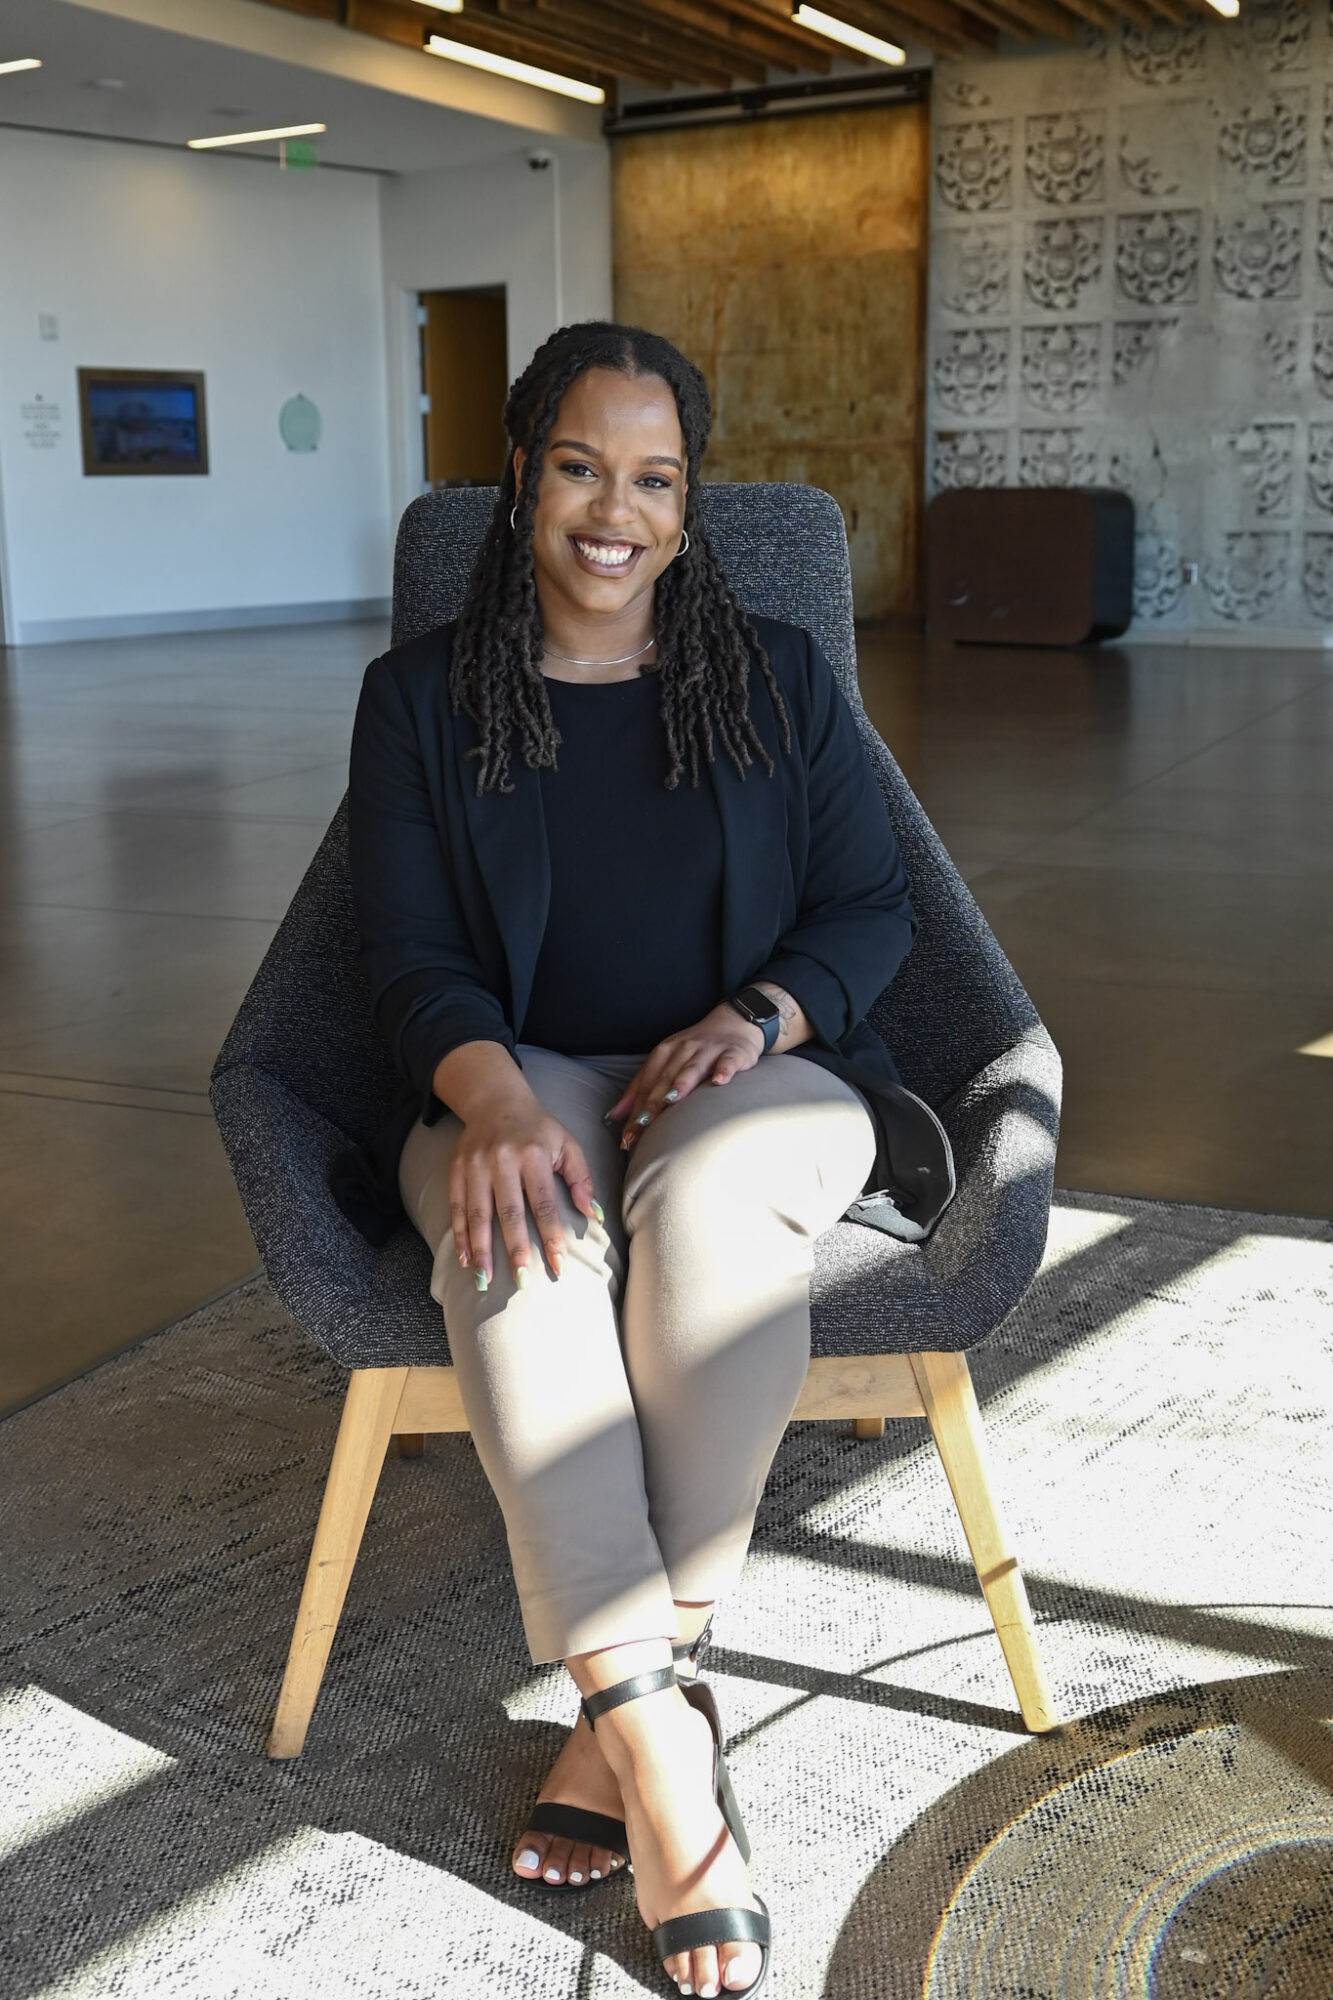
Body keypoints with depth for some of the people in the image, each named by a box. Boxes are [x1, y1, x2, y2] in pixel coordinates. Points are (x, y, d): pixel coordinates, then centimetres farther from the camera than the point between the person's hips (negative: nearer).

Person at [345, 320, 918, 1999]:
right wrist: (494, 1096, -21)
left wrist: (758, 1014, -13)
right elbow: (411, 957, 1)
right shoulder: (421, 695, 10)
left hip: (752, 1075, 0)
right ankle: (661, 1740, -35)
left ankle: (629, 1706, -25)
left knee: (710, 1205, -37)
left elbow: (873, 909, 9)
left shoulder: (779, 679, 13)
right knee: (519, 1233, -37)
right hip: (522, 1084, 0)